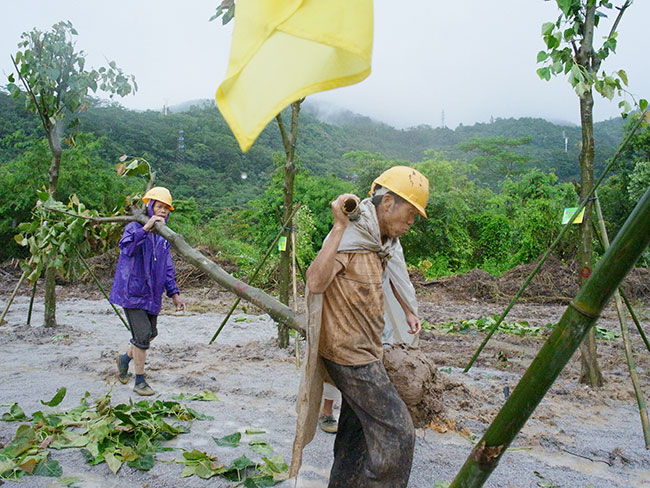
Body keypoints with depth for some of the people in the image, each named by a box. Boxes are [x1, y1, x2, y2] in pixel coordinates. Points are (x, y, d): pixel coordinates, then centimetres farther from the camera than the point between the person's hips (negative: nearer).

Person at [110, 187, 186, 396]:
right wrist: (146, 228, -37)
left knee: (151, 334, 13)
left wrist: (174, 294, 11)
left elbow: (167, 269, 16)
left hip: (151, 293, 7)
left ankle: (124, 358, 39)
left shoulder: (163, 236, 13)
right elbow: (127, 248, -30)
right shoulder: (134, 228, -8)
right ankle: (140, 381, 4)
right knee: (142, 333, -11)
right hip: (131, 291, -7)